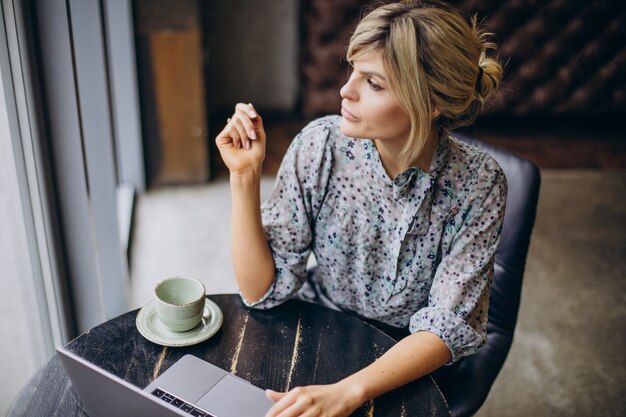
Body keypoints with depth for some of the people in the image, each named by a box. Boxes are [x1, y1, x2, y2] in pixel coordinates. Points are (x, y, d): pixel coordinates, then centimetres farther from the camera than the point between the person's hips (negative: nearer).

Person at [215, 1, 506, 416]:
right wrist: (245, 177, -25)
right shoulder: (320, 145, -17)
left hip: (416, 370, 0)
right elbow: (262, 290, -13)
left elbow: (447, 326, -20)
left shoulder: (477, 183, -20)